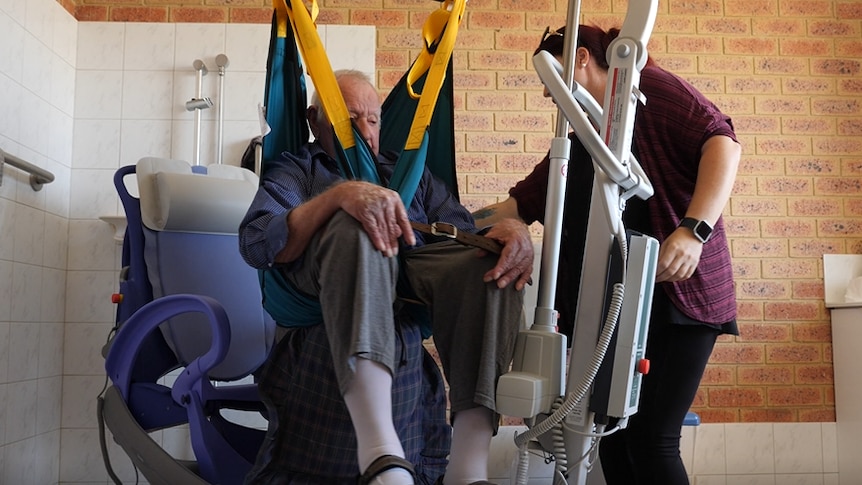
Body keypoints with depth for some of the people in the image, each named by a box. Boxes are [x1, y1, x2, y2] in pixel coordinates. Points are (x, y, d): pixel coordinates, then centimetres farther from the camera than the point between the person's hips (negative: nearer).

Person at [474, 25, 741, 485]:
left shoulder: (647, 86, 2)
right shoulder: (578, 144, 23)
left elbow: (721, 141, -11)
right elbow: (518, 205, 25)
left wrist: (694, 229, -24)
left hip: (675, 290, -7)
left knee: (650, 439, -11)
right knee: (614, 436, 6)